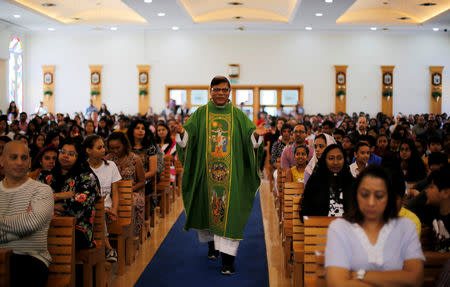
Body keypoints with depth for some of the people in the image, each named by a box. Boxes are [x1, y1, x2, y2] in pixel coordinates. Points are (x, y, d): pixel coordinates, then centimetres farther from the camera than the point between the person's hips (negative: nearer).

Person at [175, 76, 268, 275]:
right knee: (208, 207, 11)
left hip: (231, 174, -1)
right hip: (206, 172, 1)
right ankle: (212, 242, 38)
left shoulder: (238, 115, 5)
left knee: (229, 211, -7)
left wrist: (256, 134, -23)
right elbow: (189, 137, -3)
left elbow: (250, 138, -1)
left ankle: (227, 258, -6)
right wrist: (182, 133, -24)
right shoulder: (200, 114, 5)